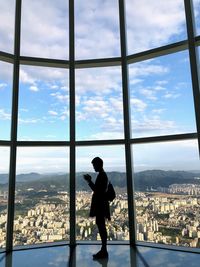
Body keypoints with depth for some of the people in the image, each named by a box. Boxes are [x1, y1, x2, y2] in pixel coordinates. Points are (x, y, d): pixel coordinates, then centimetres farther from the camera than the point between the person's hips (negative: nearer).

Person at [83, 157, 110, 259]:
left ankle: (104, 251, 6)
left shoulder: (101, 176, -16)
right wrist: (90, 181, 13)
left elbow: (96, 190, -22)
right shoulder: (102, 175, 15)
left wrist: (89, 181, -17)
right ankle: (103, 250, 24)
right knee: (101, 227, 14)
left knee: (101, 227, -3)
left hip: (100, 205, -10)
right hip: (100, 204, 10)